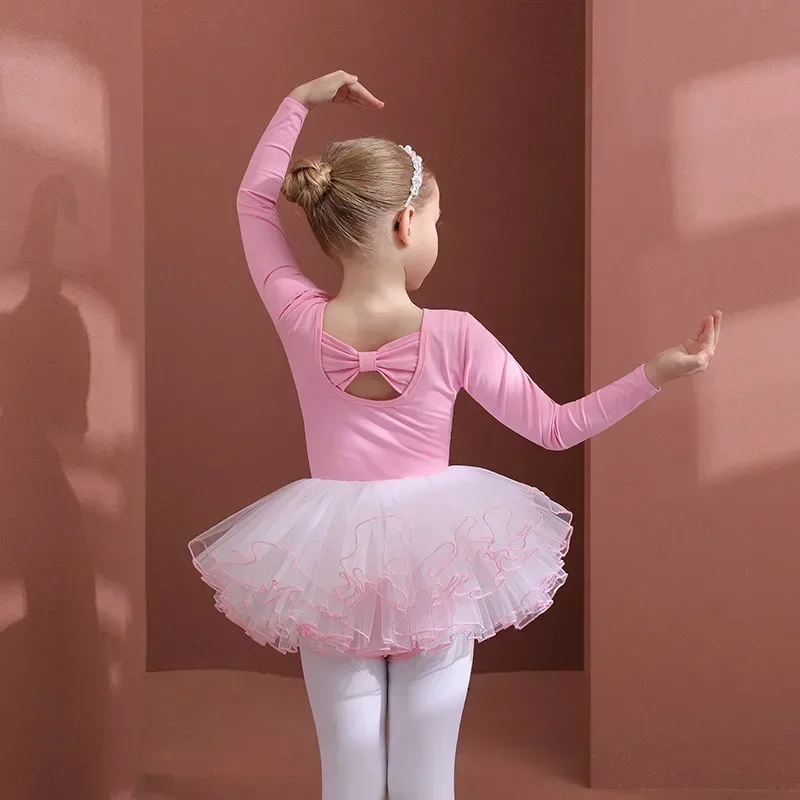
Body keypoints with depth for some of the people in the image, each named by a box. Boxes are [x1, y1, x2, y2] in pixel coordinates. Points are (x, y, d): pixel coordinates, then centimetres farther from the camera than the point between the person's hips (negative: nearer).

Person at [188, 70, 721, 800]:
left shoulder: (302, 322, -11)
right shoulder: (453, 336, -16)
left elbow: (255, 200, 4)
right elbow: (553, 427, -8)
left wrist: (300, 102, 9)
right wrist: (657, 372, -7)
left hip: (332, 567, 1)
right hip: (434, 562, -1)